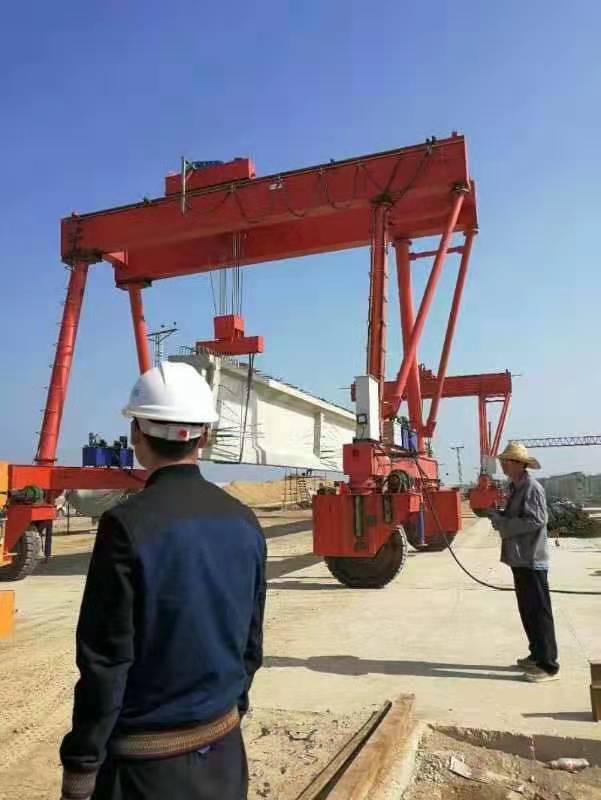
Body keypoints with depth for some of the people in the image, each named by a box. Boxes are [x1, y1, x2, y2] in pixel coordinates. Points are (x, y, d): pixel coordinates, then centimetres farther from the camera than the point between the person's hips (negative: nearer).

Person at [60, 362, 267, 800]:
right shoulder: (244, 522, -4)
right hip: (223, 744, 5)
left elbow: (107, 660, -18)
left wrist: (80, 764, -6)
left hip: (147, 759, -5)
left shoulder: (128, 524, -22)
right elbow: (251, 642, 5)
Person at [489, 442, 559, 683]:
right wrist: (500, 517, 4)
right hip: (520, 558, 10)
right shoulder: (515, 487, 13)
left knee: (539, 612, -2)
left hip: (532, 559, -10)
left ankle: (548, 665, 7)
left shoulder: (532, 488, -16)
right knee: (527, 610, 17)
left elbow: (537, 520, -23)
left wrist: (504, 524, -18)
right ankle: (537, 655, 30)